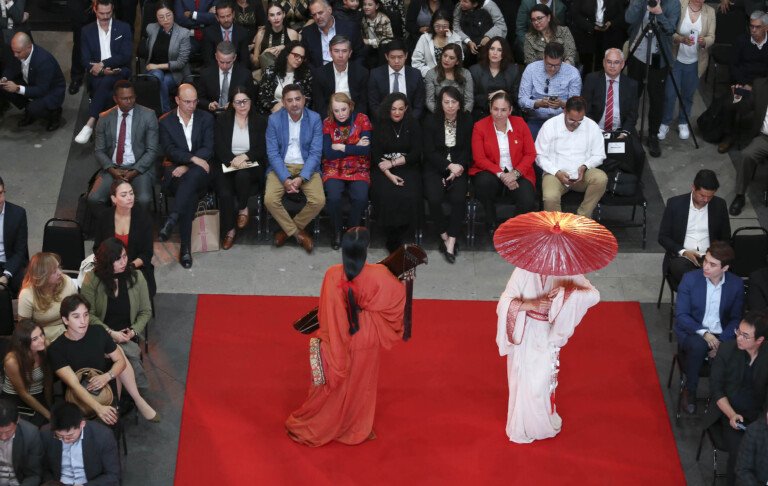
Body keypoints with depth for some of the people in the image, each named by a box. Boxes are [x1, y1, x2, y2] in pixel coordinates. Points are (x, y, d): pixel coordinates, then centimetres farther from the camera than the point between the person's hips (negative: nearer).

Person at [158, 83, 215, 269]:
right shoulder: (165, 121, 7)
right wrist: (193, 158, -22)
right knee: (190, 193, -35)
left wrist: (187, 166, -14)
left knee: (193, 176, -39)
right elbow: (170, 150, -5)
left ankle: (171, 221, -45)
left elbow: (208, 148, 0)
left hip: (199, 170, 1)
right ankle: (185, 247, -38)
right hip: (175, 170, -1)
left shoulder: (206, 118, 10)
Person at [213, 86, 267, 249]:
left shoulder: (260, 121, 8)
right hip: (227, 165, 1)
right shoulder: (222, 121, 9)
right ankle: (229, 230, -10)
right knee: (225, 194, -28)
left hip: (250, 165, -1)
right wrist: (232, 160, -20)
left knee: (242, 175, -37)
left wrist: (244, 156, -17)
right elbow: (219, 147, -1)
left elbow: (262, 149, 1)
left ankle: (243, 208, -8)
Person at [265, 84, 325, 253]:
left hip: (307, 167, 0)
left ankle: (287, 229, 3)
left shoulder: (315, 119, -6)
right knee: (270, 199, -25)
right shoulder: (274, 119, -5)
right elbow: (273, 153, -7)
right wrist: (285, 179, -21)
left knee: (319, 201, -23)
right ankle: (297, 233, -2)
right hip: (281, 166, 0)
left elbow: (315, 153, -8)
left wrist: (301, 178, -21)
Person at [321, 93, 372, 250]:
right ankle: (337, 232, -3)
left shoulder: (362, 120, -3)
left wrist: (342, 147, -12)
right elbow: (328, 153, -11)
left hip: (358, 170, 0)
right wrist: (355, 147, -13)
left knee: (361, 198, -29)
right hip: (334, 170, 0)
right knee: (333, 197, -29)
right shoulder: (327, 123, -1)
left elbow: (366, 150, -13)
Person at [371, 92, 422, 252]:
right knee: (386, 195, -31)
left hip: (408, 168, 0)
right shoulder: (380, 126, 6)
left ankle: (396, 238, -14)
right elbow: (375, 155, -1)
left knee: (409, 197, -30)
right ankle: (393, 239, -16)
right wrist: (389, 175, -15)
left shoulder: (413, 126, 7)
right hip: (384, 170, 0)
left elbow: (416, 154, 1)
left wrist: (392, 163, -9)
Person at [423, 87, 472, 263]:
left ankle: (451, 242, -20)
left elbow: (468, 150, 6)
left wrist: (459, 167, -11)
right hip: (435, 168, -1)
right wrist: (449, 166, -15)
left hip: (459, 167, 1)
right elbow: (429, 151, -4)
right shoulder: (431, 121, 0)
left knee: (458, 198, -27)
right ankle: (444, 236, -8)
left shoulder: (467, 121, 4)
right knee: (434, 199, -28)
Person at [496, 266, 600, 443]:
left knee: (542, 383, 14)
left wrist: (565, 292, -40)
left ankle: (542, 424, 41)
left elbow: (594, 295, -25)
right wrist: (531, 304, -40)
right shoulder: (523, 272, -19)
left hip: (548, 337, 1)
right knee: (524, 382, 15)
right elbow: (505, 303, -24)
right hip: (524, 336, 0)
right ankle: (522, 427, 39)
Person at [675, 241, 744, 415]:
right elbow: (681, 315, -10)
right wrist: (703, 333, -25)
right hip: (692, 332, -1)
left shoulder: (736, 284, -3)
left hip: (721, 336, 2)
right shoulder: (690, 279, -9)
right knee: (698, 346, -37)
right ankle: (689, 391, -14)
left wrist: (722, 342, -15)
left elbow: (736, 319, 2)